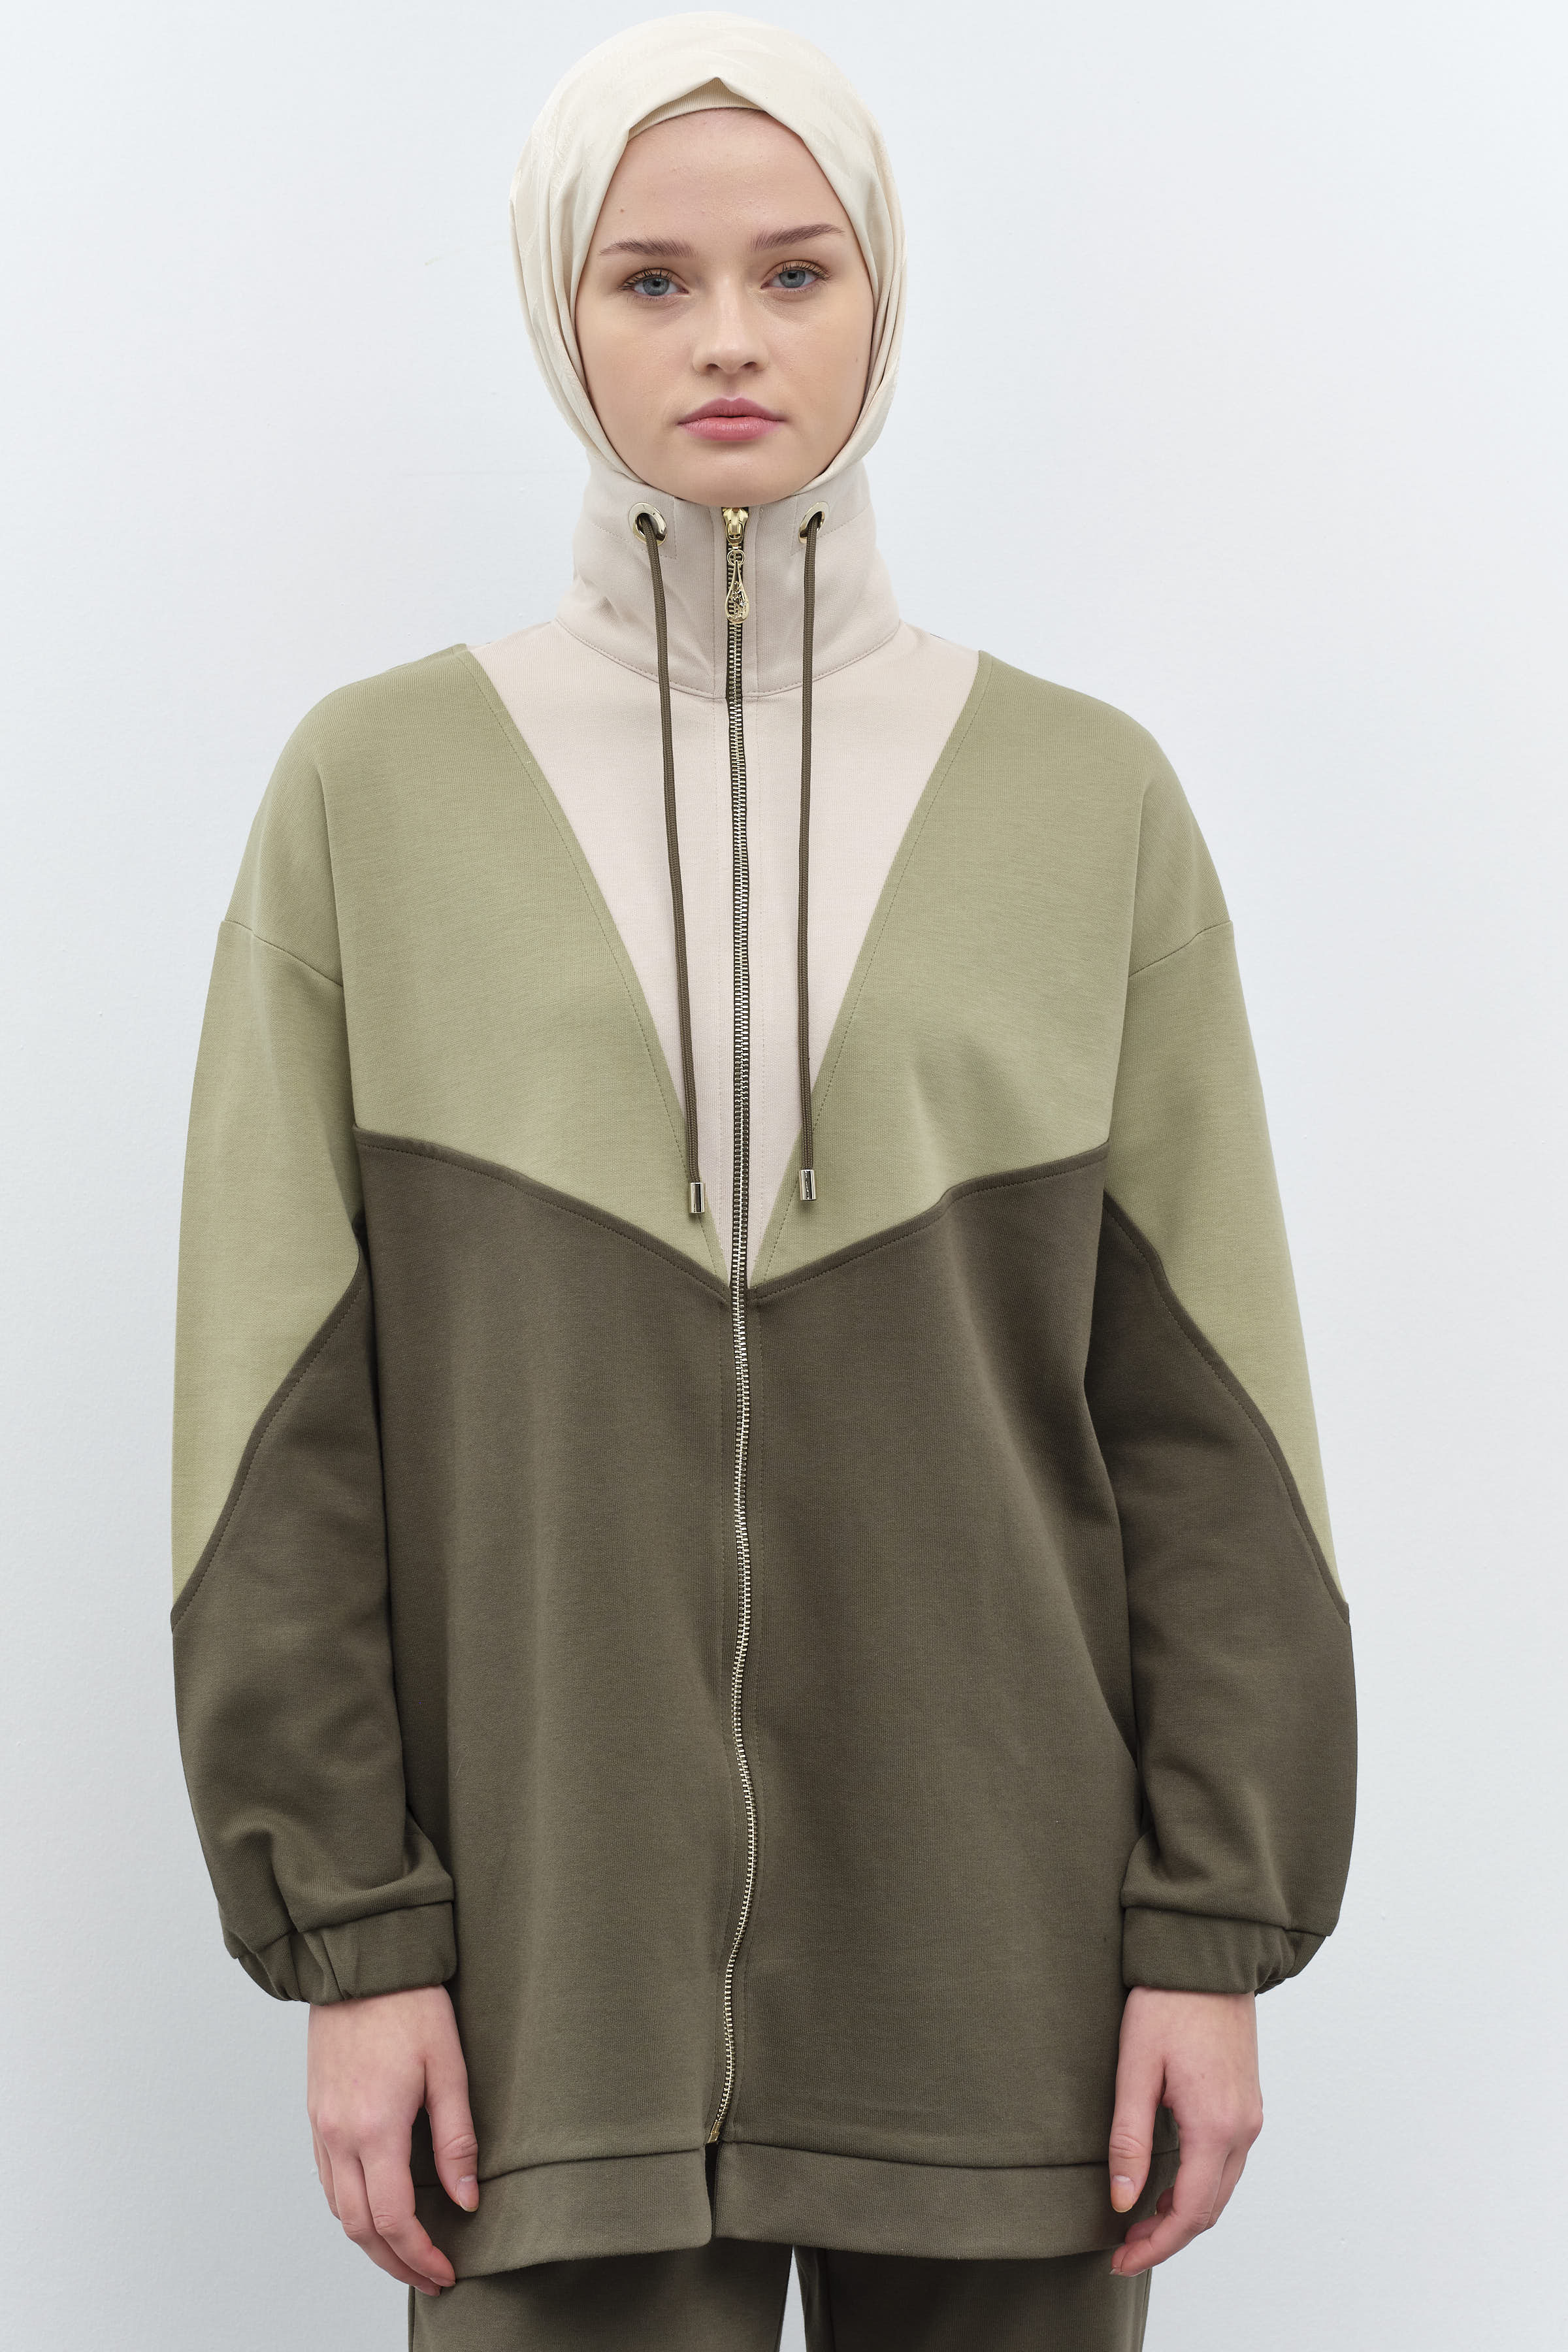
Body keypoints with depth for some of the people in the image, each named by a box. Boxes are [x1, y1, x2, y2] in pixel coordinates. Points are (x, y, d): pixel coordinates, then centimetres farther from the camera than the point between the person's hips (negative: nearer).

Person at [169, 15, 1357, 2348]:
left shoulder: (1089, 800, 3)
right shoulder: (376, 788, 1)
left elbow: (1202, 1415, 2)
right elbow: (290, 1429, -1)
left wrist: (1218, 1936, -3)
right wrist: (350, 1939, -6)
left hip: (995, 1935, 1)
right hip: (558, 1932, -1)